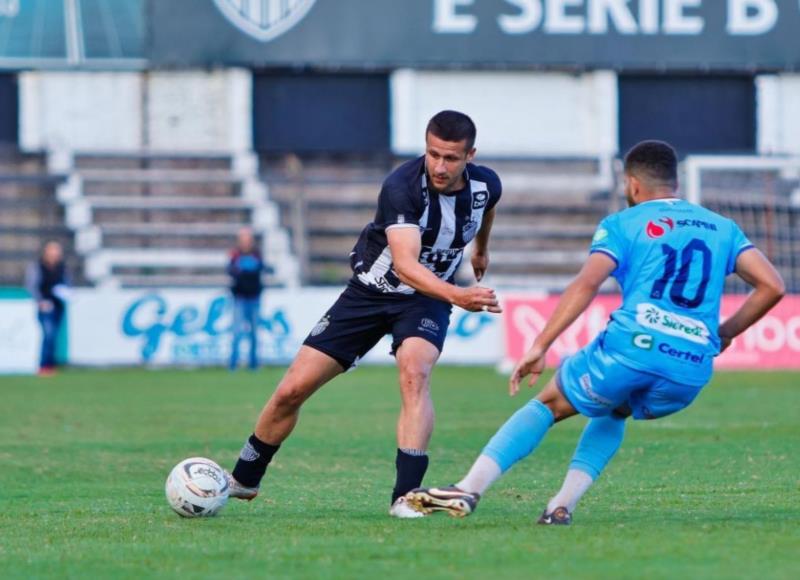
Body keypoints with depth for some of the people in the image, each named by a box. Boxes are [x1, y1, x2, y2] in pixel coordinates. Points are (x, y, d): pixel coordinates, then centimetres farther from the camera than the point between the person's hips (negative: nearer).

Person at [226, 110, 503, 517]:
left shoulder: (485, 185, -14)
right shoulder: (402, 186, -30)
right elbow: (404, 264, -42)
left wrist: (481, 249, 34)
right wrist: (458, 296, -57)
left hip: (427, 299, 2)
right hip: (370, 292, -2)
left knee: (414, 372, -32)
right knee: (292, 390, -1)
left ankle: (406, 495, -32)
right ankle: (242, 480, 23)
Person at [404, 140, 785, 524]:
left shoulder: (623, 224, 11)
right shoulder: (722, 229, 21)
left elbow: (586, 284, -6)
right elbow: (772, 286, 12)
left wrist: (540, 346, -8)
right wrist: (723, 334, 23)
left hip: (632, 347, -4)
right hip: (692, 373, 4)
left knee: (548, 404, 19)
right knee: (613, 410, 34)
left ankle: (469, 490, 4)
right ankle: (563, 505, 17)